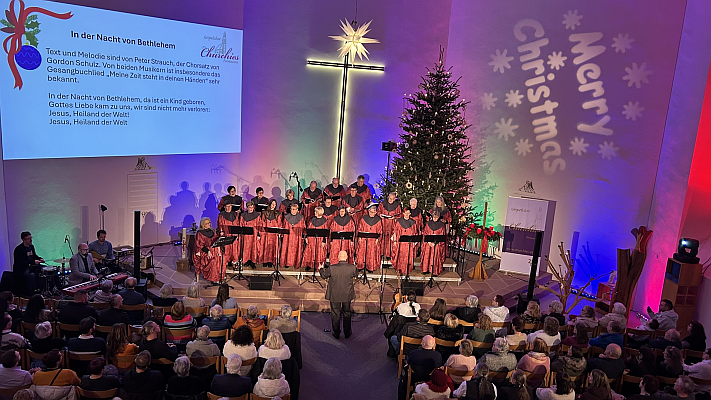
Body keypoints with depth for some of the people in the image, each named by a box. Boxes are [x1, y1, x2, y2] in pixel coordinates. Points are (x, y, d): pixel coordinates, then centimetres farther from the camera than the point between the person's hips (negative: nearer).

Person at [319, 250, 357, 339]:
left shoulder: (332, 268, -21)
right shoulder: (352, 267, -17)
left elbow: (323, 275, -3)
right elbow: (356, 275, 4)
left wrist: (321, 269, 18)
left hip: (335, 295, -1)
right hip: (347, 295, 1)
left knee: (335, 314, 15)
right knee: (347, 313, 19)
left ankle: (336, 333, 26)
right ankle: (347, 333, 30)